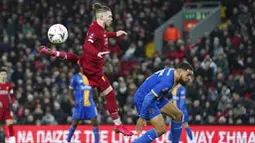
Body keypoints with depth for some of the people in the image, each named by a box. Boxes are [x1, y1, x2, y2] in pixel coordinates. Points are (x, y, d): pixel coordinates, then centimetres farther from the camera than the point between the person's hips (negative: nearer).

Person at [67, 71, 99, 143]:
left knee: (94, 121, -8)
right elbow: (71, 91, 3)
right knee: (74, 123, 1)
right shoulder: (75, 77, 1)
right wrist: (71, 100, -12)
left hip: (90, 103, 2)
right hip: (79, 104, -2)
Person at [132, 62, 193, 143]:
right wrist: (142, 117, -29)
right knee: (161, 129, -19)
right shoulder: (167, 82, -30)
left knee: (178, 115, 11)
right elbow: (148, 98, -32)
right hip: (143, 100, -11)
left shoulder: (172, 72, 1)